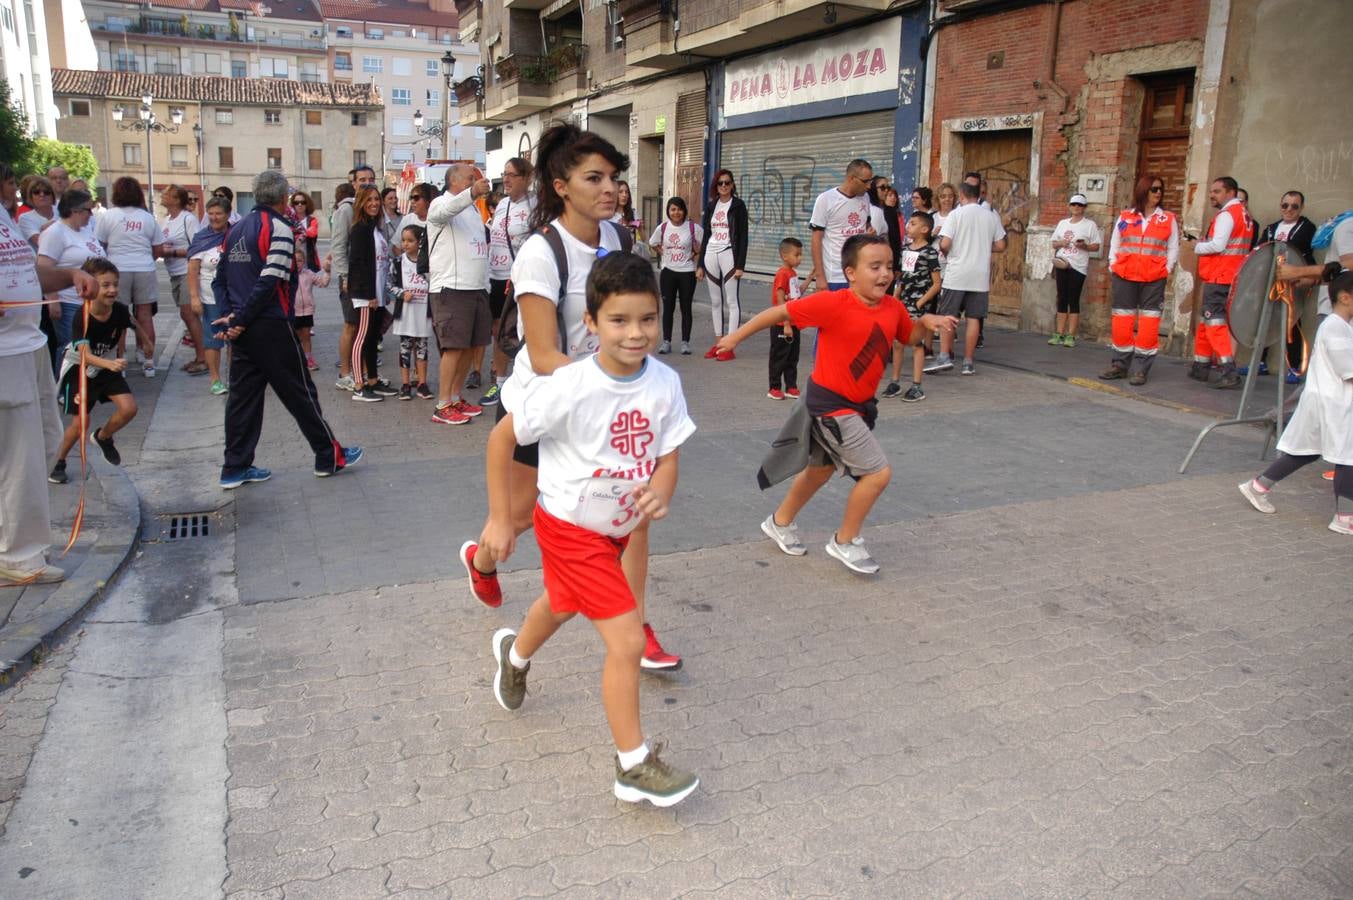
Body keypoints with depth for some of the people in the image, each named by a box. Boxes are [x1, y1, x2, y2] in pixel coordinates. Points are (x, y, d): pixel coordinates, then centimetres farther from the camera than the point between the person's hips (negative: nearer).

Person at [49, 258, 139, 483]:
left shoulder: (120, 311, -17)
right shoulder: (83, 317, -29)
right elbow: (85, 355, -39)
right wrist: (110, 364, -58)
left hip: (107, 366, 4)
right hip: (79, 369, -4)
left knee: (129, 408, -13)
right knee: (82, 421, -6)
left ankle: (103, 436, 18)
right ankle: (58, 462, 18)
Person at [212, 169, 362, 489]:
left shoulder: (235, 229, 13)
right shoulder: (279, 227, -10)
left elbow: (219, 278, 12)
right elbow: (270, 281, -18)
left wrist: (231, 315, 2)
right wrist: (241, 320, -12)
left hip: (241, 329, 7)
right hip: (271, 328, -7)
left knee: (243, 396, 9)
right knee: (300, 392, 3)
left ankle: (235, 468, 12)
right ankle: (330, 456, 14)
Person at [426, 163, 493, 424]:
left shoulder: (473, 208, 22)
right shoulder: (441, 204, -4)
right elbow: (447, 209, -30)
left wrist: (486, 286, 20)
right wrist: (472, 193, -49)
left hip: (477, 287, 8)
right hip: (450, 288, -8)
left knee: (472, 345, 9)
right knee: (454, 347, -11)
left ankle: (456, 398, 21)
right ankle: (442, 407, -7)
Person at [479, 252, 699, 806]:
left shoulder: (665, 383, -16)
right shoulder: (568, 387, -28)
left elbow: (667, 457, -10)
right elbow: (501, 438, -17)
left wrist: (659, 493, -32)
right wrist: (500, 519, -13)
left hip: (618, 526, 6)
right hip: (569, 525, -6)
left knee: (562, 605, 32)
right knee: (627, 641, -11)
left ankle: (515, 653, 65)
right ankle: (634, 767, 7)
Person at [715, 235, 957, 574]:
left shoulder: (893, 307, -3)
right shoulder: (833, 304, -22)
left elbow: (909, 337, 16)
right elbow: (780, 313, -14)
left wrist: (928, 322, -6)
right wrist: (736, 337, -7)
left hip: (859, 404, 8)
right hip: (830, 403, -8)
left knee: (821, 469, 24)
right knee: (879, 472, -10)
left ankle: (780, 522, 47)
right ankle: (845, 541, 11)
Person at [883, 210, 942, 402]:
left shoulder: (929, 252, -10)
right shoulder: (906, 249, 10)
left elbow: (936, 284, -10)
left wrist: (920, 302, -14)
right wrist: (895, 297, 9)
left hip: (919, 304, -7)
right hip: (903, 302, 7)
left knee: (917, 344, -1)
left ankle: (916, 387, 5)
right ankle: (895, 382, 19)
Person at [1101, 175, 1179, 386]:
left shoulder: (1169, 219, 7)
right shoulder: (1125, 216, 9)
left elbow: (1173, 249, 6)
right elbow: (1114, 245, 12)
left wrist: (1166, 270, -5)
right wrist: (1113, 268, 2)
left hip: (1154, 279, -1)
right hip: (1124, 277, 1)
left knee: (1149, 325, -4)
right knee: (1121, 321, 4)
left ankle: (1139, 369, 0)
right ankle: (1120, 364, 14)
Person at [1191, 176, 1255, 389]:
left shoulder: (1227, 214, -11)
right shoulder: (1243, 214, 19)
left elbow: (1218, 245, -22)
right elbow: (1234, 246, 18)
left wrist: (1197, 247, -5)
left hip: (1218, 278, -10)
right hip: (1230, 277, 10)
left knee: (1215, 323, -12)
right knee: (1207, 322, 16)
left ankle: (1230, 372, -18)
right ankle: (1200, 367, 23)